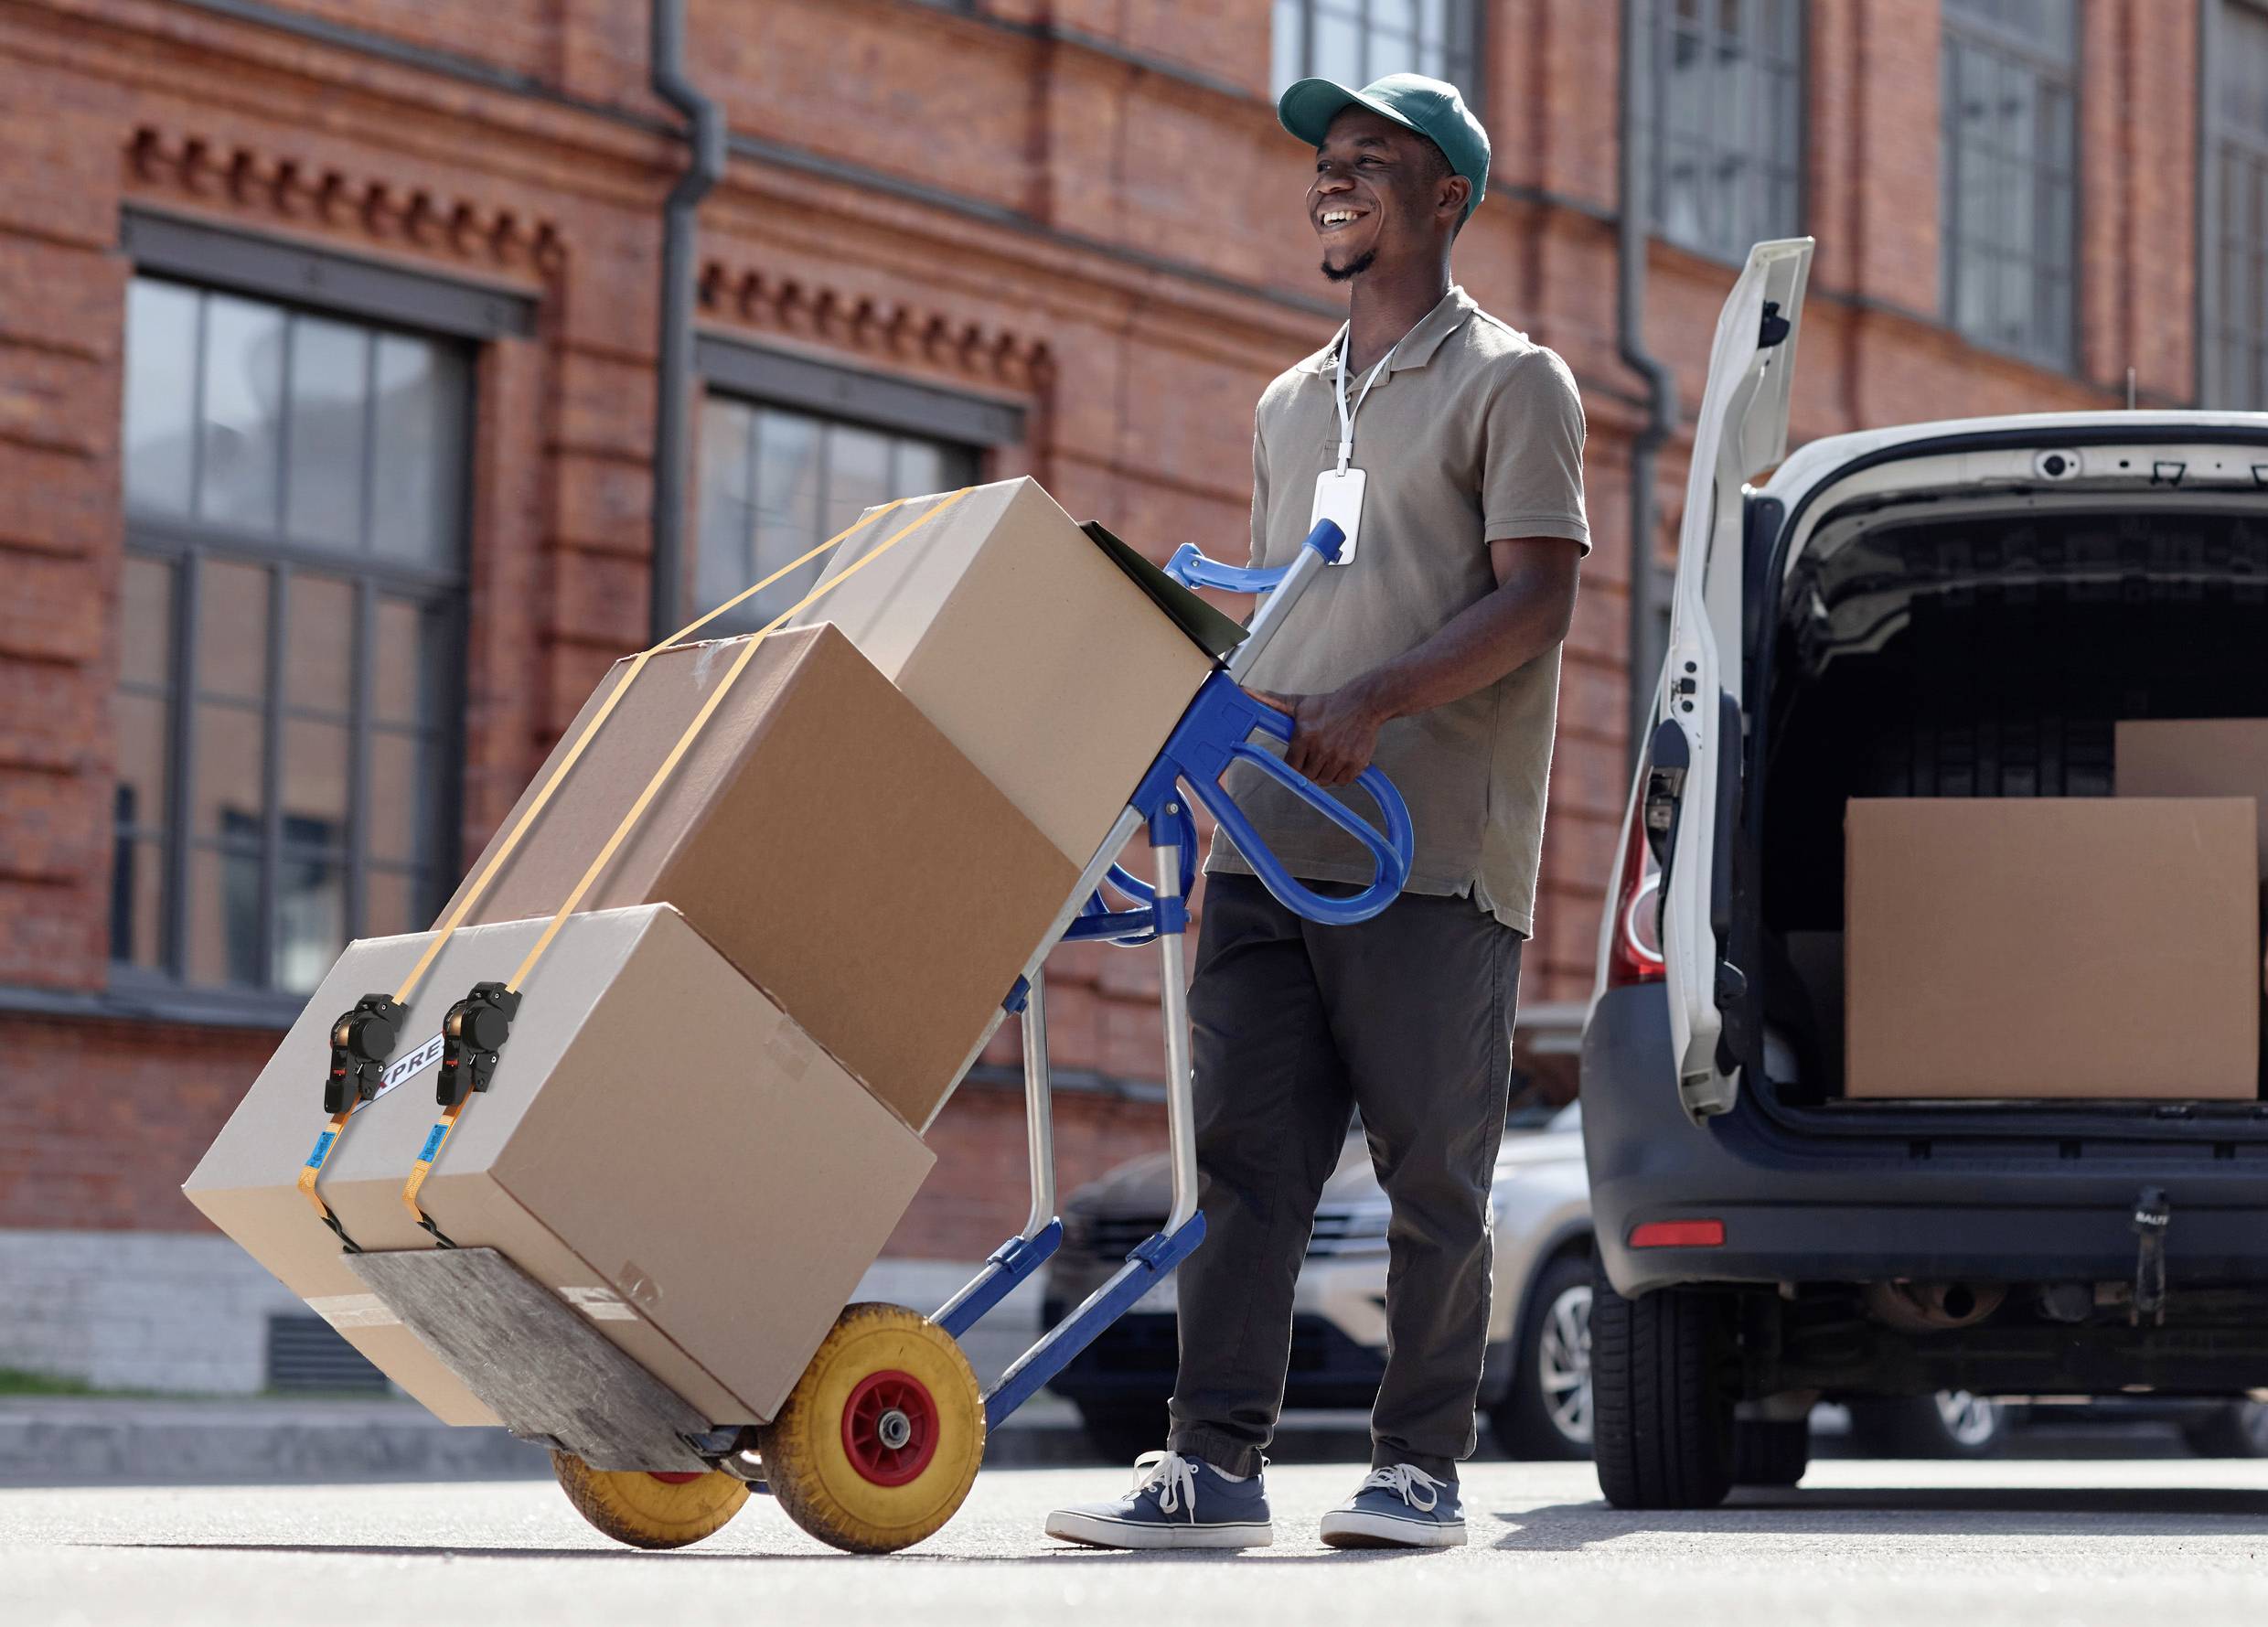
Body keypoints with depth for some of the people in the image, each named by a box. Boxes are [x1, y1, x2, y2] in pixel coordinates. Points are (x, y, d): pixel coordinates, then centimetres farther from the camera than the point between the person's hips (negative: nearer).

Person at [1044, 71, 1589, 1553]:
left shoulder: (1510, 383, 2)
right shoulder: (1290, 404, 23)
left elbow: (1536, 600, -8)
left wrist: (1378, 701, -20)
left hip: (1432, 857, -6)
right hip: (1270, 844, 6)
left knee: (1434, 1177, -2)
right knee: (1247, 1163, -1)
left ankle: (1422, 1467, 4)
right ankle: (1218, 1463, -2)